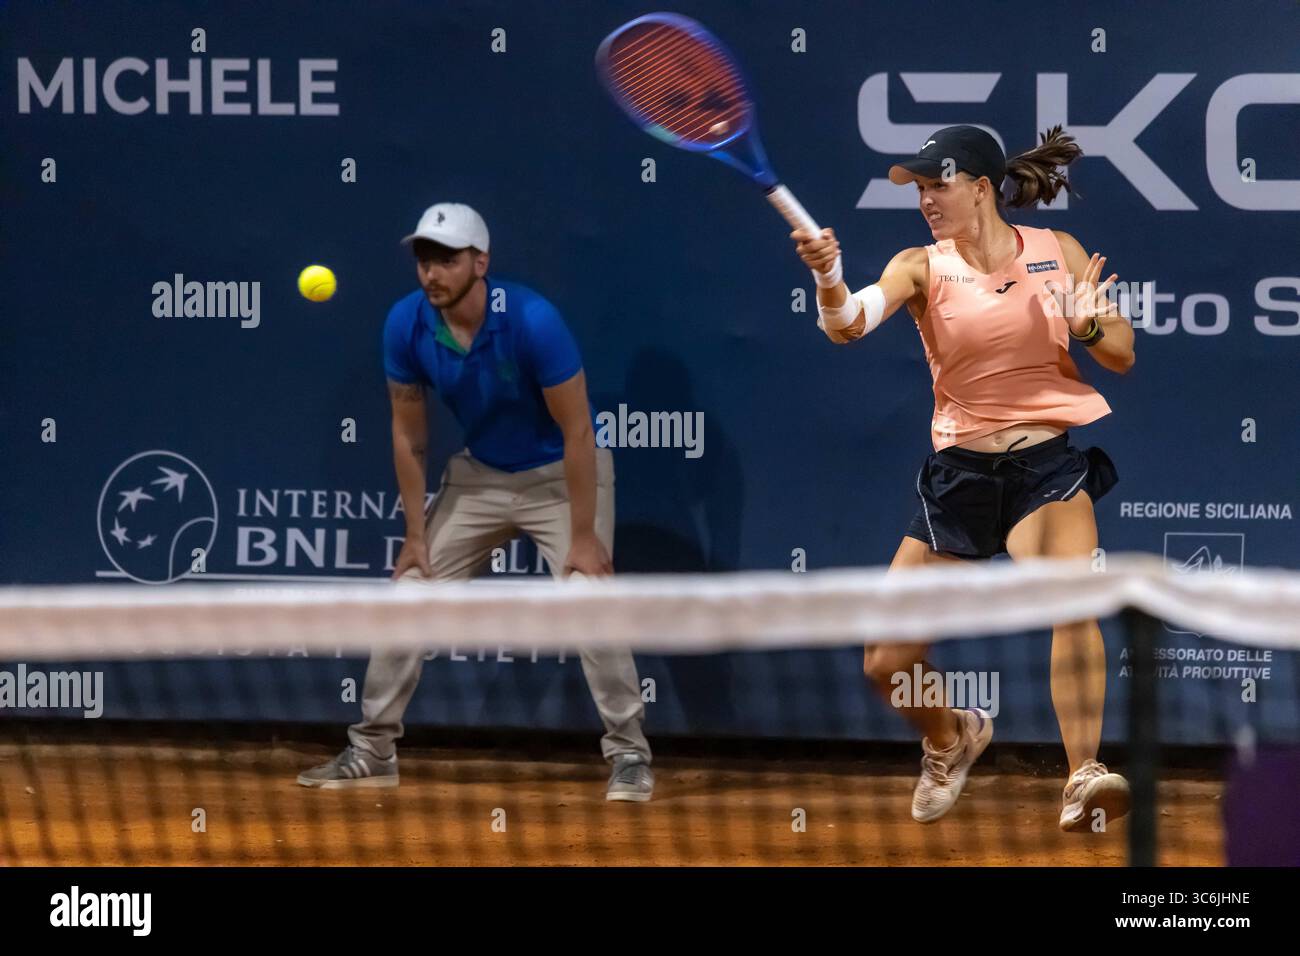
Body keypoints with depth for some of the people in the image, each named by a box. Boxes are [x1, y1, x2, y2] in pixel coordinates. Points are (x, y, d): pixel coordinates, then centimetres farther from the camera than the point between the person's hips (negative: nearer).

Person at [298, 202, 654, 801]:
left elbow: (577, 431, -24)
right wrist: (417, 535, -4)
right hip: (478, 476, 5)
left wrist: (583, 536, -24)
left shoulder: (532, 322, -31)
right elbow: (408, 435, -5)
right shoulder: (406, 326, -17)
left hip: (561, 475, -5)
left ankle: (629, 755, -6)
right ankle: (371, 752, 13)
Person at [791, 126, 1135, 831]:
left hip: (1052, 461, -2)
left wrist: (1088, 327, -14)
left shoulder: (1058, 252, 2)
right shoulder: (922, 268, 0)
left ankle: (1084, 778, -37)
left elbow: (1122, 358, 8)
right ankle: (951, 739, 36)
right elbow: (849, 323, -19)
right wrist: (829, 281, -41)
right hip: (961, 473, 2)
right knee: (887, 666, 2)